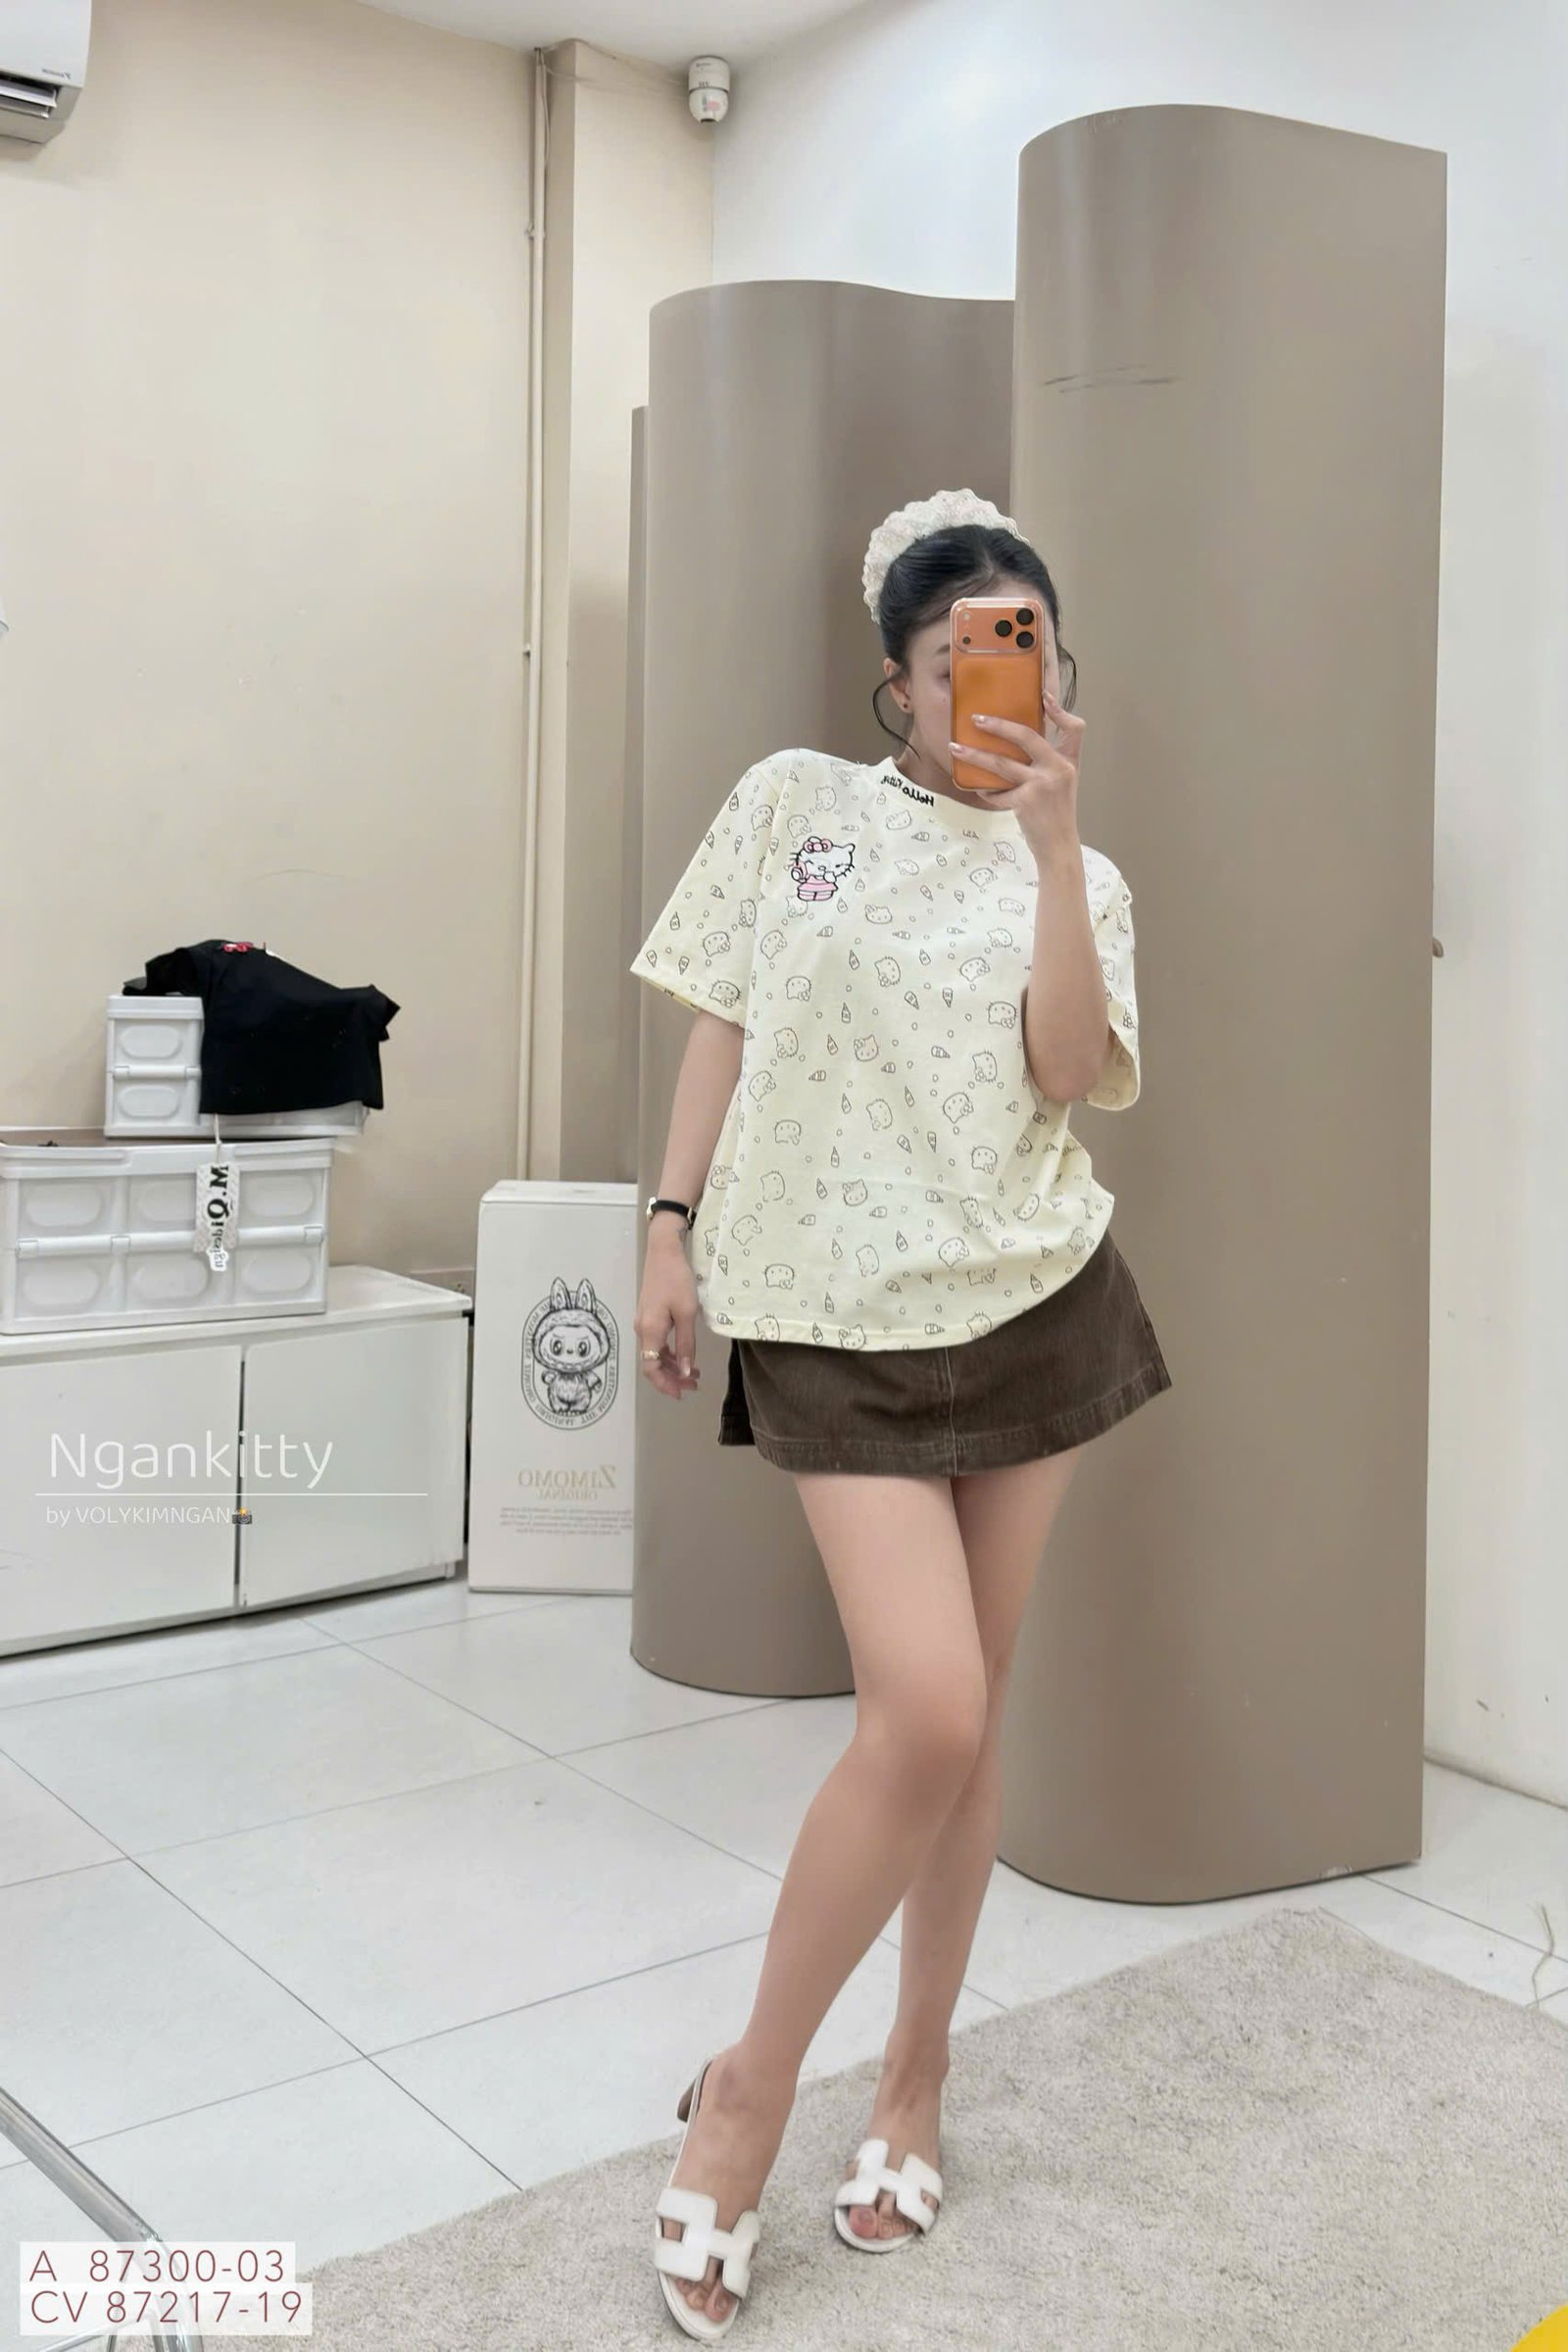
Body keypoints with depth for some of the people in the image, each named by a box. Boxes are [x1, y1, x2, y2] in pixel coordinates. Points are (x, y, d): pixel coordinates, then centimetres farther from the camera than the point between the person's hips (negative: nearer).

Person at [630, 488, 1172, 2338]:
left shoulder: (1079, 880, 8)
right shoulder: (794, 801, 5)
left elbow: (1071, 1074, -10)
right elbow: (720, 1025, 6)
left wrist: (1052, 833, -13)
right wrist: (672, 1229, 0)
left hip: (1030, 1304, 3)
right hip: (831, 1319, -3)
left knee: (966, 1717, 8)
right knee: (927, 1712, -14)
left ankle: (914, 2078, 29)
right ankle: (753, 2082, 9)